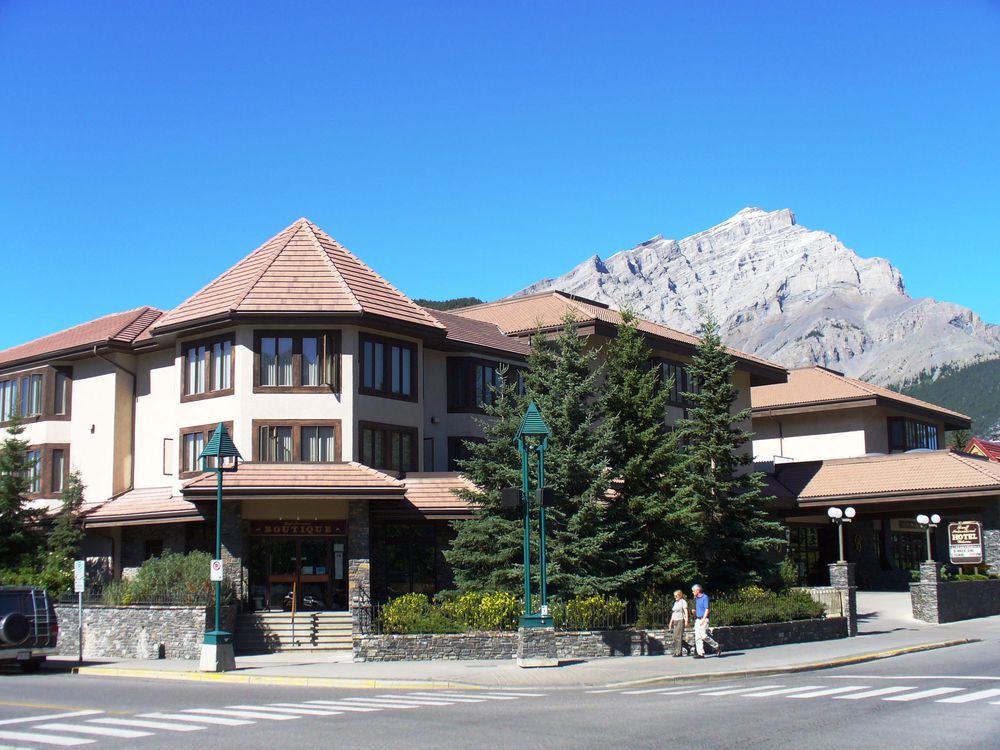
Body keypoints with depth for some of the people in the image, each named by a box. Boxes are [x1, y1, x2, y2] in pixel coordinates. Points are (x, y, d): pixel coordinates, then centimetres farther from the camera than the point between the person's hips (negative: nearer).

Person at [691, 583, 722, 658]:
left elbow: (707, 609, -14)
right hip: (697, 619, 9)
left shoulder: (705, 597, -9)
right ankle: (700, 653, 1)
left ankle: (717, 647, 0)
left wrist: (703, 619, -21)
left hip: (703, 619, -9)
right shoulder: (696, 598, 18)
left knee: (704, 635, -15)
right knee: (697, 637, 2)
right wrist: (694, 611, 4)